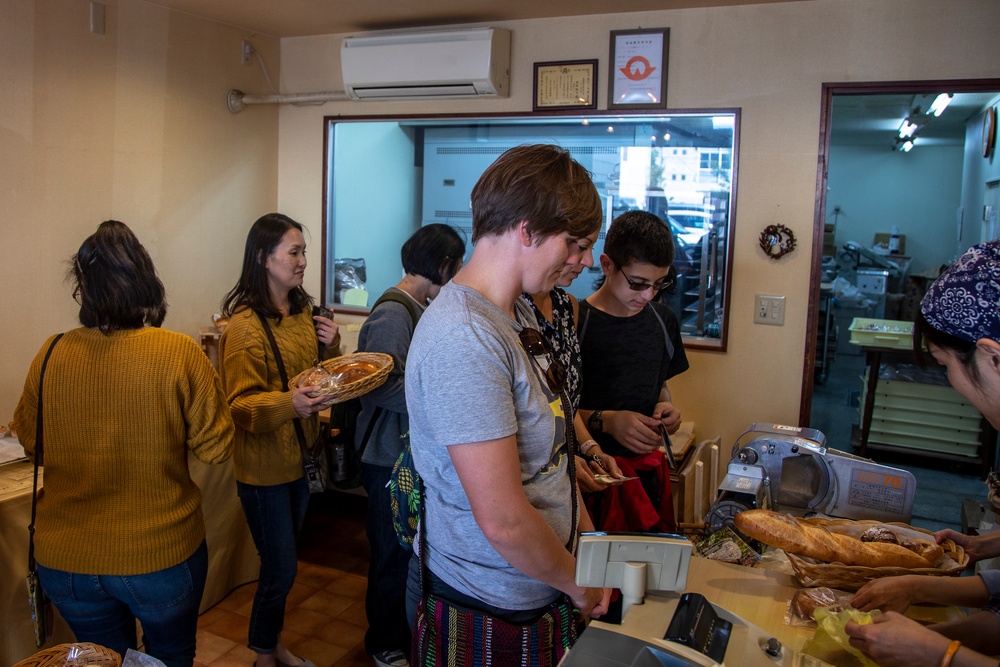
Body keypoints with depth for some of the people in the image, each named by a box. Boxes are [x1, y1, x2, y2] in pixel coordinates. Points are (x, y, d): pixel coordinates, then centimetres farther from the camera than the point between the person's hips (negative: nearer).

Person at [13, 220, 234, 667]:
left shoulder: (51, 355, -10)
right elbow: (216, 447, -11)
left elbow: (32, 446, 5)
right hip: (162, 555, -2)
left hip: (65, 562, 2)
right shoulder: (179, 353, -19)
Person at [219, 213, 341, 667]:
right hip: (264, 465, -7)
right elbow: (239, 406, -17)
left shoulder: (304, 312, 7)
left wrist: (331, 348, -4)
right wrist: (288, 403, -35)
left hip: (300, 456, 7)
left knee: (282, 565, 20)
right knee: (281, 570, 3)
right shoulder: (244, 326, -16)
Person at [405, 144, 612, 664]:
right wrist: (577, 583, -12)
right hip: (485, 609, -9)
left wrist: (583, 526, 4)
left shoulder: (517, 314, 4)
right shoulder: (465, 337, -28)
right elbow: (504, 520, -28)